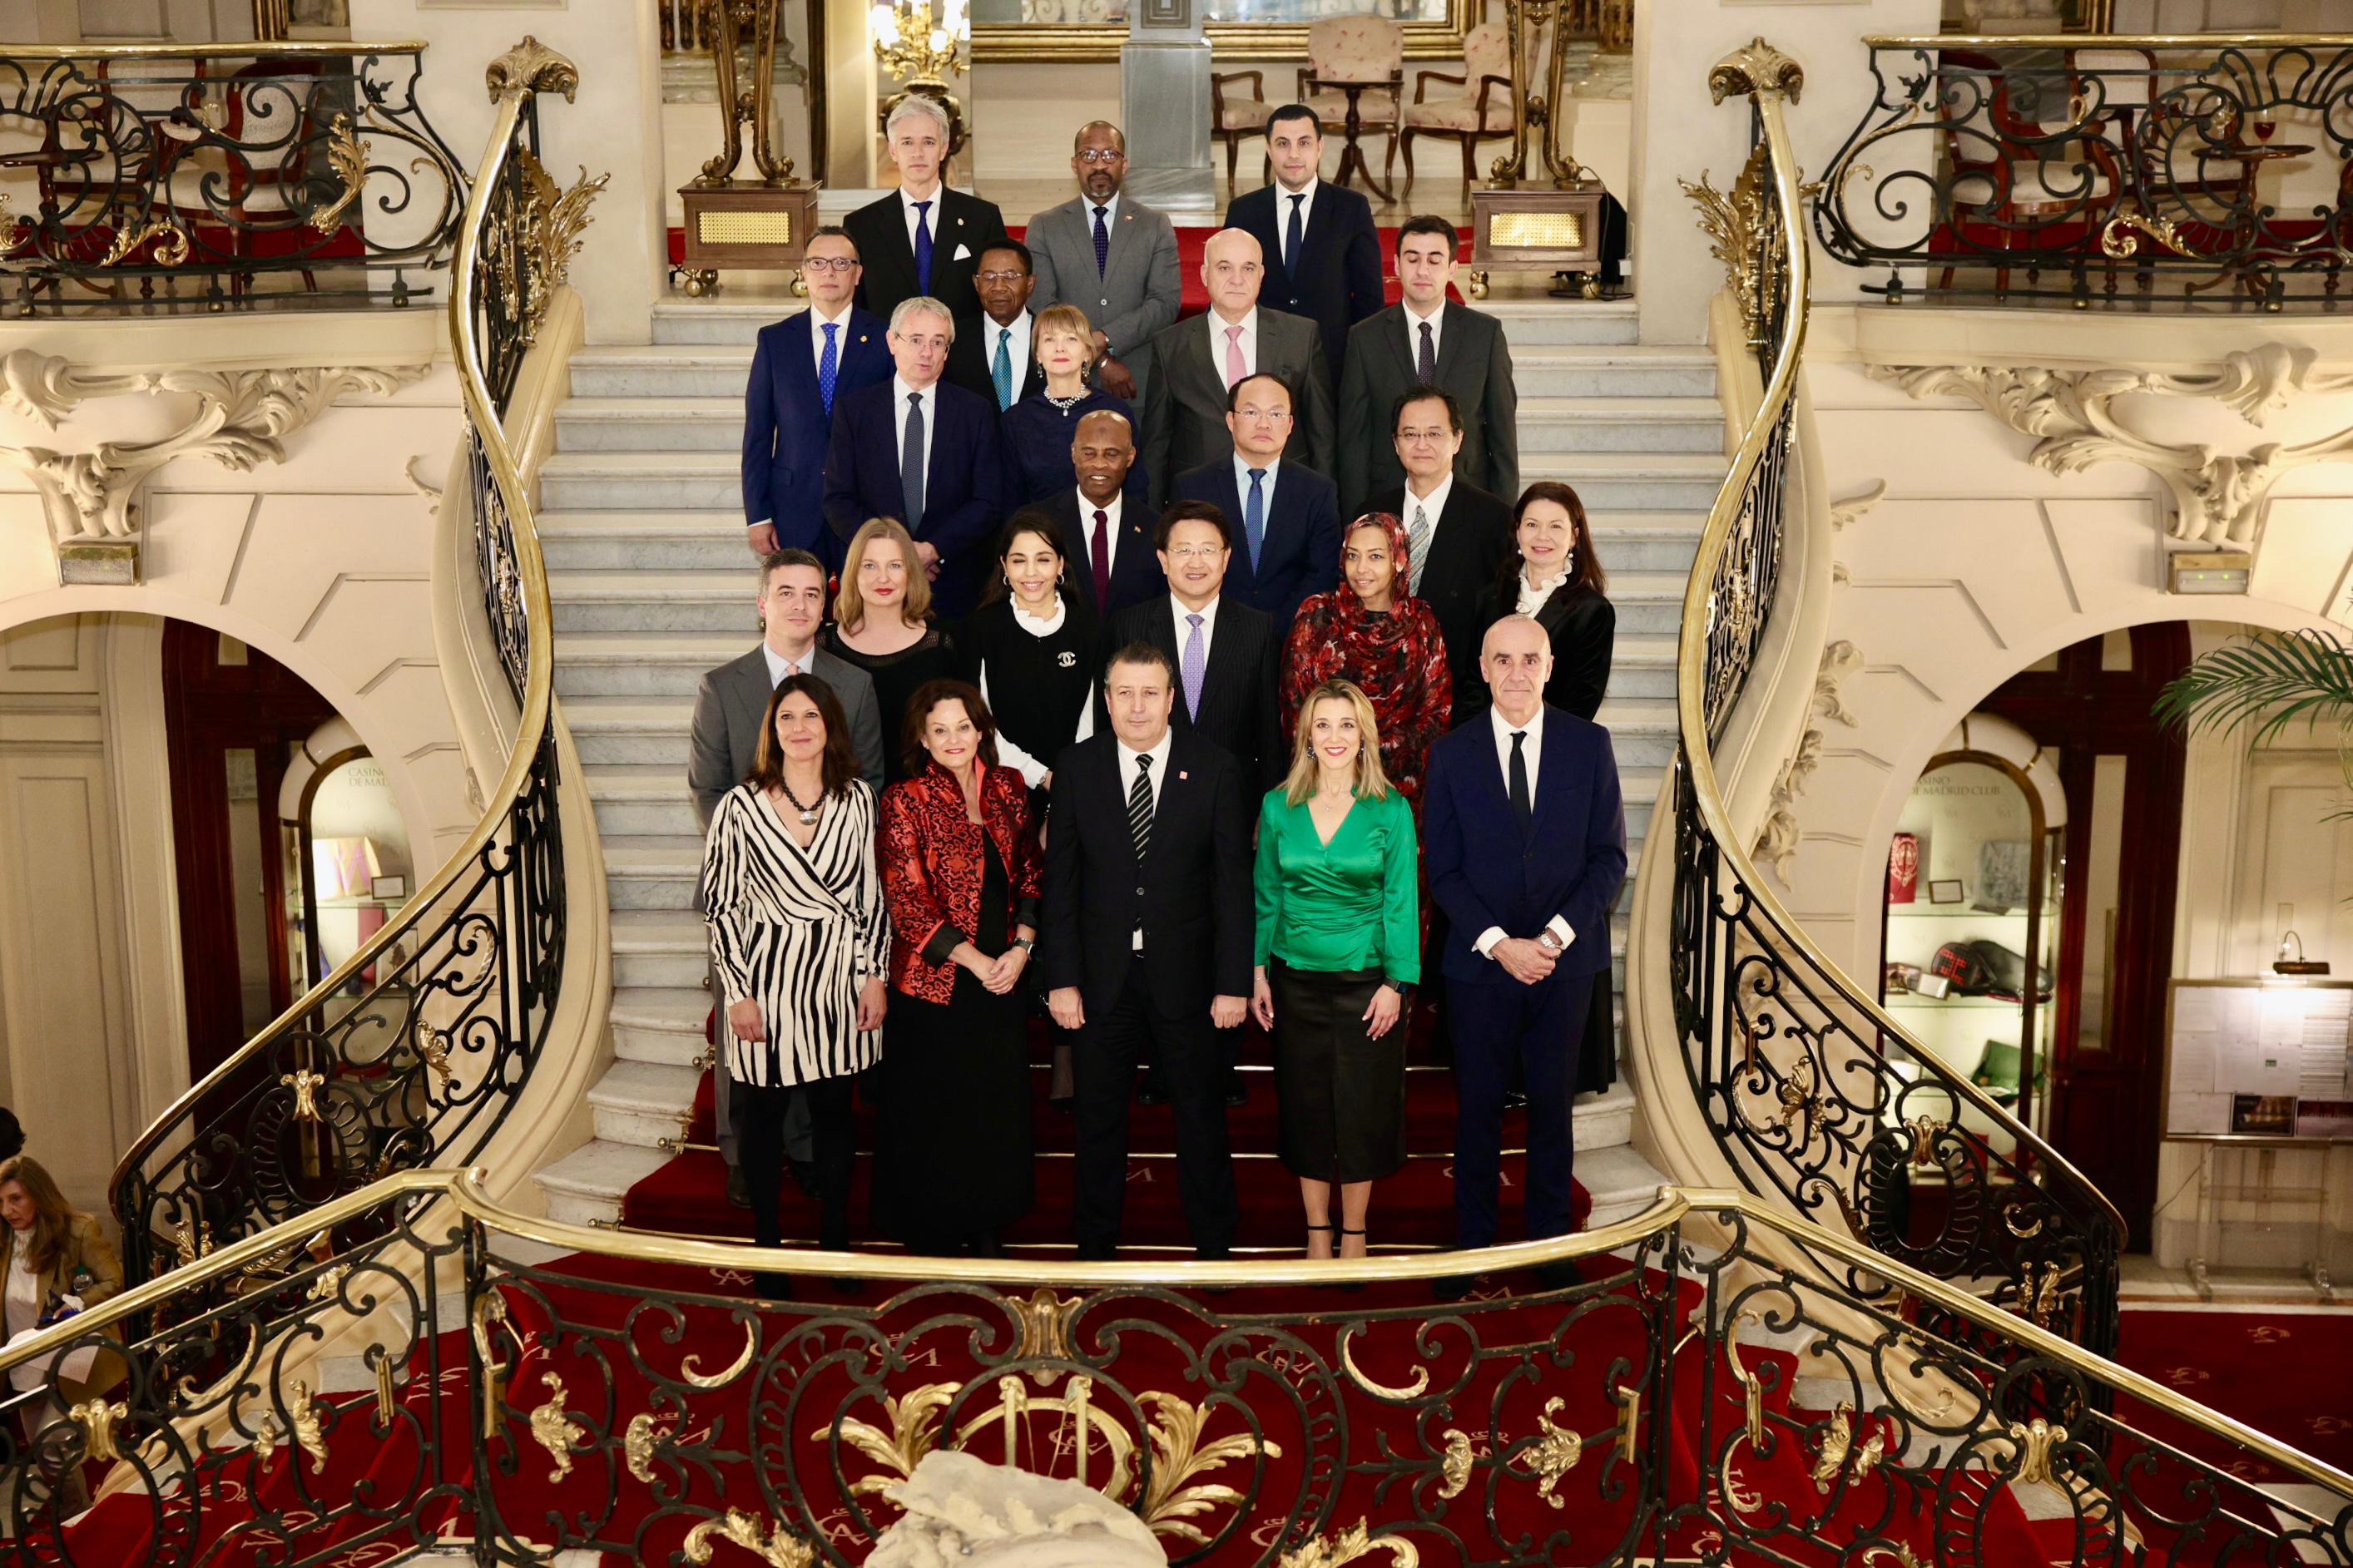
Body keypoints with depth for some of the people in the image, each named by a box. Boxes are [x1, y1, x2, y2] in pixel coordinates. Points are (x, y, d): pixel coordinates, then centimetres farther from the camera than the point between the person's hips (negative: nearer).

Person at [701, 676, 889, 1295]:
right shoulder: (740, 806, -8)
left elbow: (870, 894, 6)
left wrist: (873, 975, 2)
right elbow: (719, 903, -5)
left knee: (835, 1114, 13)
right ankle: (768, 1249, 24)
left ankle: (835, 1244, 29)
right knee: (763, 1119, 9)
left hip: (837, 977, 3)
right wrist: (738, 992, -7)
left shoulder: (856, 799, 1)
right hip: (766, 980, -2)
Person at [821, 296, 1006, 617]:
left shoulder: (976, 411, 4)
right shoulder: (853, 410, 4)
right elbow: (838, 500, 0)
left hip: (949, 585, 0)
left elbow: (987, 503, -1)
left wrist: (935, 549, -14)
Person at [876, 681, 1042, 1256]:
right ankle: (935, 1233, 27)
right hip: (935, 982, -4)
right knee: (935, 1113, 8)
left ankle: (985, 1224, 30)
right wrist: (977, 961, -14)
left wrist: (1021, 948, -6)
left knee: (999, 1107, 12)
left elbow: (1030, 875, 9)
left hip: (1005, 979, 4)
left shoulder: (1008, 788, 4)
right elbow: (907, 904, -12)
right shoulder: (904, 800, -10)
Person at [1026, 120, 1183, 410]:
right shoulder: (1043, 227, 7)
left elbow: (1167, 302, -3)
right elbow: (1042, 306, -3)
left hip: (1140, 386, 0)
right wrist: (1100, 360, -13)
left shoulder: (1156, 225, 8)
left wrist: (1105, 339, -15)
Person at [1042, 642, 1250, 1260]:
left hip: (1185, 975, -1)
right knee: (1098, 1119, 13)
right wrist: (1061, 978, -6)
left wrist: (1234, 982, -8)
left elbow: (1233, 883, -5)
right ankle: (1096, 1246, 30)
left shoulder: (1215, 770, -5)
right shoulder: (1076, 768, -2)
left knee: (1201, 1115, 12)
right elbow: (1060, 881, -1)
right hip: (1102, 976, 1)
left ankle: (1214, 1247, 28)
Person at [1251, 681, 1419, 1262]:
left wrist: (1396, 982, -8)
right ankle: (1317, 1232, 24)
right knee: (1305, 1107, 9)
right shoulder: (1278, 806, 1)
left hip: (1365, 979, -1)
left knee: (1363, 1107, 6)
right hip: (1296, 979, 2)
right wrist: (1257, 972, 2)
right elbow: (1266, 895, 6)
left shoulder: (1391, 810, -4)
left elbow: (1401, 902, -3)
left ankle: (1354, 1232, 23)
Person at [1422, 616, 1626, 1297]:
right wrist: (1498, 944, -13)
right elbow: (1443, 871, -2)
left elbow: (1609, 856, -2)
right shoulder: (1451, 754, -1)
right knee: (1477, 1108, 8)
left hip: (1564, 960, 0)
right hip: (1479, 961, 0)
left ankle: (1550, 1240, 26)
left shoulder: (1589, 744, -1)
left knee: (1552, 1105, 12)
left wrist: (1556, 935, -13)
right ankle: (1472, 1241, 22)